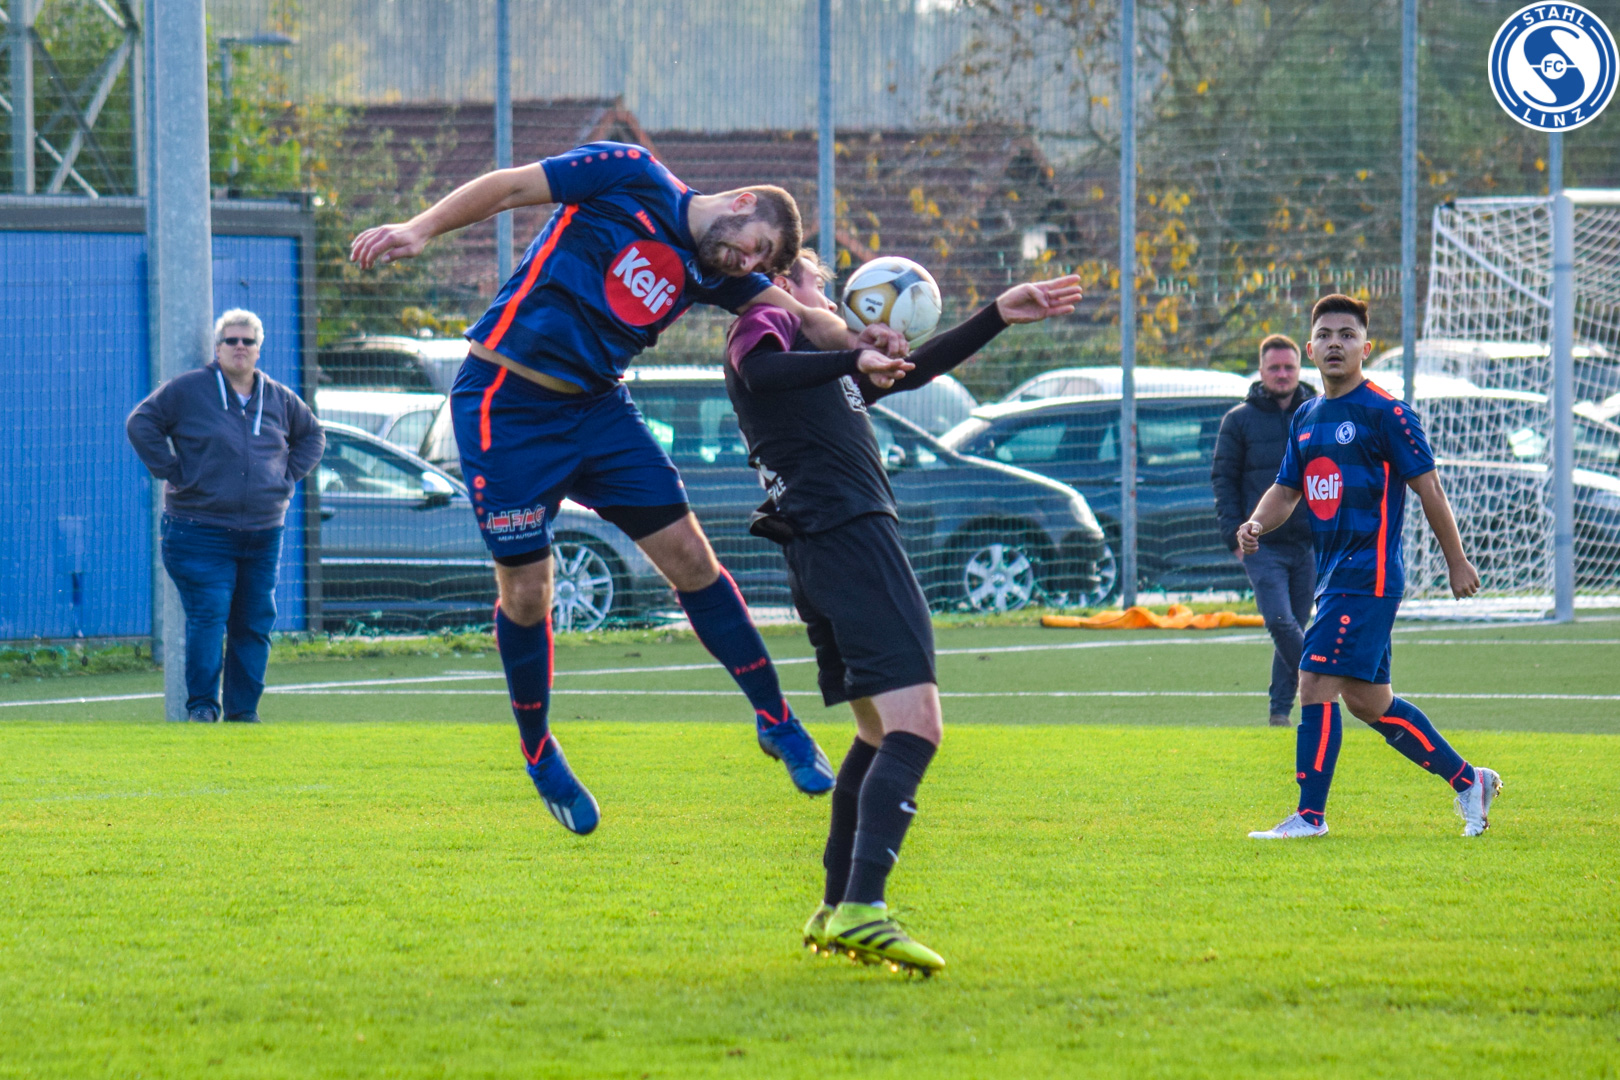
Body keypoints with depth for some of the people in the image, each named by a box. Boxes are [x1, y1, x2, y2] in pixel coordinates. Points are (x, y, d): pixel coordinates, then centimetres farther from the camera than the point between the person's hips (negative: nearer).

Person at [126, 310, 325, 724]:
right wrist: (171, 471, -6)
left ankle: (243, 709, 12)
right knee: (207, 617, -12)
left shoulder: (278, 398, 13)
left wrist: (289, 475, 13)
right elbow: (141, 423, 0)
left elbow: (312, 435, 28)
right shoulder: (188, 390, -1)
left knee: (254, 623, 4)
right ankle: (202, 705, -7)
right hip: (201, 530, -4)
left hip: (263, 532, 4)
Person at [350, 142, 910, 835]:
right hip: (507, 406, -6)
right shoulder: (633, 178, -9)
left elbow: (795, 315, 1)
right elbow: (509, 187, -9)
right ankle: (537, 752, 18)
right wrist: (420, 229, -20)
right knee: (525, 589, -3)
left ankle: (775, 719, 13)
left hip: (598, 410, 6)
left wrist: (859, 341, -19)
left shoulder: (713, 275, 8)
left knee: (690, 559, 2)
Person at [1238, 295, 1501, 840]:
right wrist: (1256, 523, -1)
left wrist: (1457, 562, -4)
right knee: (1367, 700, 13)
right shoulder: (1306, 417, 15)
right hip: (1333, 572, 9)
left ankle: (1310, 815, -9)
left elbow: (1428, 487, -6)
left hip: (1369, 573, -9)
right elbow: (1286, 489, 21)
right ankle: (1467, 780, 25)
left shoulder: (1385, 413, -9)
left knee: (1316, 684, -14)